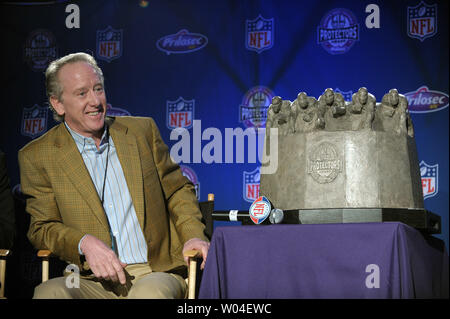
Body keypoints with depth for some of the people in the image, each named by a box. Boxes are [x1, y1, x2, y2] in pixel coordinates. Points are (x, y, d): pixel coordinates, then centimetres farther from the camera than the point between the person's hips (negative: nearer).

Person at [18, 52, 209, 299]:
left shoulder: (142, 130, 13)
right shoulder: (38, 156, 5)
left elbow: (178, 190, 19)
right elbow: (42, 227, 5)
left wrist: (193, 235, 0)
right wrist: (84, 243, -16)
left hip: (156, 272, 1)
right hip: (93, 281, -1)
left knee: (150, 293, -34)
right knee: (48, 293, -32)